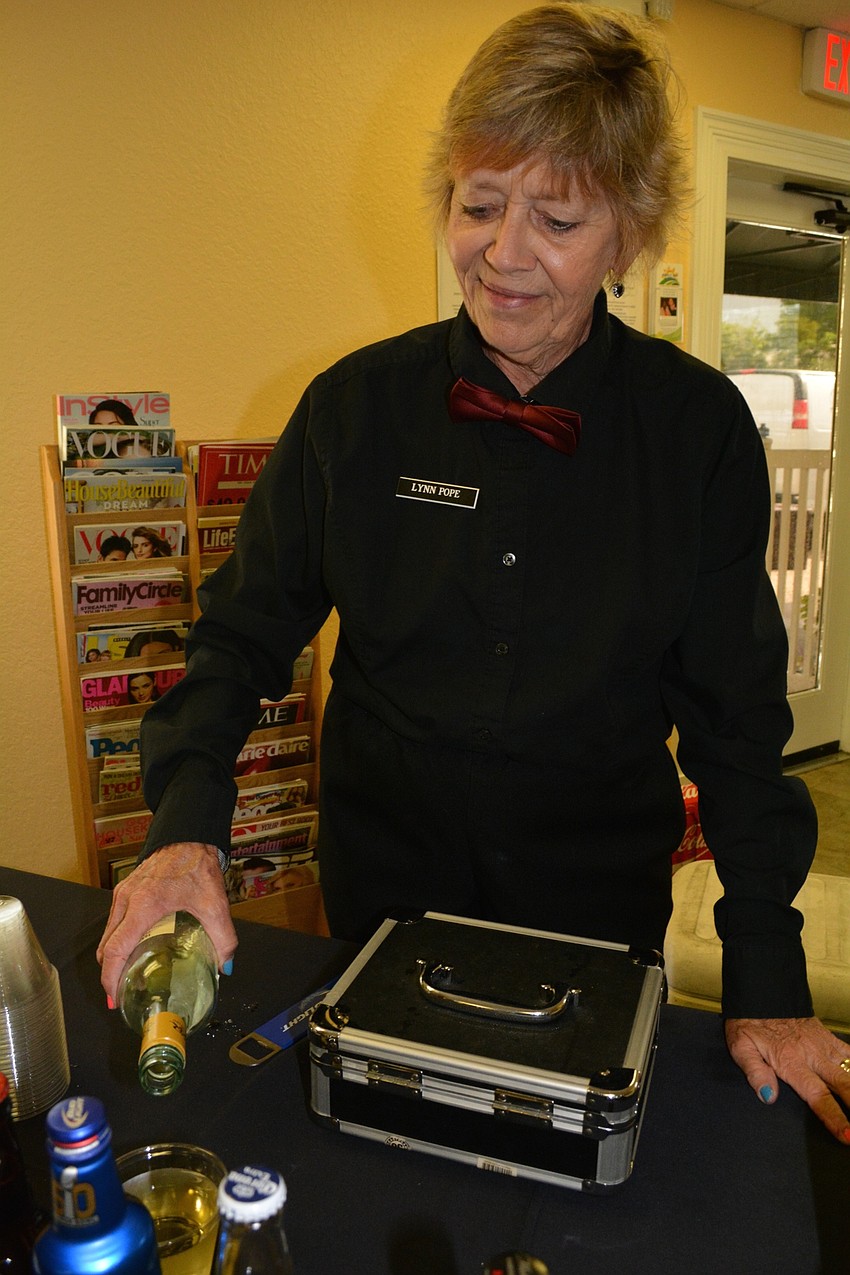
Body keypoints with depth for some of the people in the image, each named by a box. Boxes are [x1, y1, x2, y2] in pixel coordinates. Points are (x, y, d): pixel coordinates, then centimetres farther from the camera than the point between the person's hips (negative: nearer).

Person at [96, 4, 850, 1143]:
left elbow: (735, 711, -7)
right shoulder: (355, 407, -9)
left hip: (603, 898, 0)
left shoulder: (699, 429, -11)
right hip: (383, 881, 2)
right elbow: (245, 631, -5)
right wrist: (187, 827, -21)